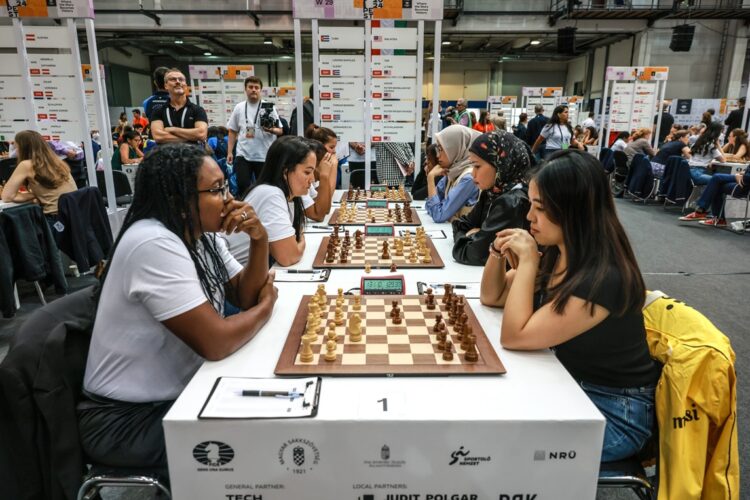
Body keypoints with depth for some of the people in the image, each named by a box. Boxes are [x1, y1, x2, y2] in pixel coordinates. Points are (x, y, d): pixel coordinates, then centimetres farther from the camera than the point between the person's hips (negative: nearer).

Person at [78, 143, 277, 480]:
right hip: (129, 420, -8)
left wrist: (259, 239, -15)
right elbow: (215, 343, -32)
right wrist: (267, 305, -13)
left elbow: (245, 296, 2)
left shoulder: (201, 235, 0)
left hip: (179, 394, 8)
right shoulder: (154, 244, -28)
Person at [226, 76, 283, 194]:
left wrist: (271, 130, -22)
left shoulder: (269, 107, 1)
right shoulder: (239, 108, 7)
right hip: (243, 155, 1)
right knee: (242, 185, -1)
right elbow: (232, 131, 13)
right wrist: (229, 152, 6)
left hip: (264, 155, -1)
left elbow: (280, 131, 0)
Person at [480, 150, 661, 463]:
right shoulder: (554, 254, -4)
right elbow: (491, 297, 7)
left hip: (614, 414, -7)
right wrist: (498, 253, -11)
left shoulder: (603, 278, -30)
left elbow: (513, 337, -28)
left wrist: (526, 262, -25)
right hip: (569, 386, 7)